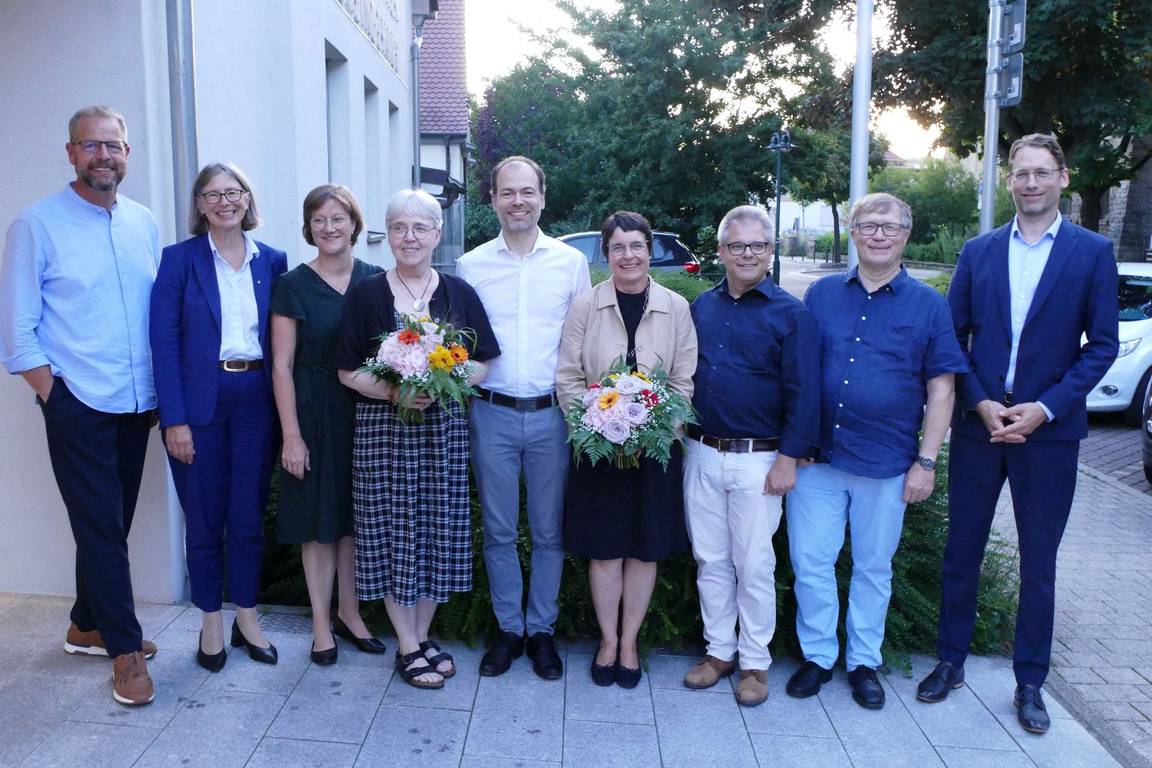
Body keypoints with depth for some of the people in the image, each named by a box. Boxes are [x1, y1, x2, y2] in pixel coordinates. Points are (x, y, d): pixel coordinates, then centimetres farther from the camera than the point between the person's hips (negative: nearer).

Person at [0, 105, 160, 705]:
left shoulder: (144, 224, 9)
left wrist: (164, 387, 4)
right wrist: (52, 392, -8)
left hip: (137, 401, 5)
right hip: (78, 403, -5)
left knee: (113, 521, 14)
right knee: (100, 526, 0)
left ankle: (88, 626, 32)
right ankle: (124, 647, 11)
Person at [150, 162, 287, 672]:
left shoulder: (272, 261, 7)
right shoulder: (179, 259, -1)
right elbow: (164, 342, -6)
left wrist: (284, 406, 1)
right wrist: (174, 419, -12)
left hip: (257, 399, 2)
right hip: (200, 402, -2)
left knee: (249, 515, 10)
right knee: (204, 518, 8)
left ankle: (247, 617, 27)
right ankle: (211, 622, 26)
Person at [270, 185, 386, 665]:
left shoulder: (375, 280, 4)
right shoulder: (293, 285, -4)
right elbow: (282, 365, -6)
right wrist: (291, 434, -10)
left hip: (365, 410, 3)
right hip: (314, 411, -3)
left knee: (357, 515, 12)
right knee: (318, 519, 5)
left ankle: (348, 613, 28)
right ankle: (321, 623, 20)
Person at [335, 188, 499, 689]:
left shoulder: (458, 293, 5)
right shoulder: (366, 294, 1)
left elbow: (483, 364, 5)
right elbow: (348, 371, -1)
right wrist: (394, 392, -18)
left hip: (444, 429, 2)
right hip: (383, 428, -1)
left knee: (438, 533, 7)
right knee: (393, 533, 2)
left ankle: (423, 635, 25)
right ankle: (408, 647, 17)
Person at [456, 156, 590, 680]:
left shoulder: (571, 262, 3)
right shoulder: (470, 266, 4)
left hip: (551, 414, 0)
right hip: (492, 414, 1)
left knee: (549, 531, 8)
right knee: (499, 532, 10)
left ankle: (542, 631, 24)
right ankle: (508, 629, 25)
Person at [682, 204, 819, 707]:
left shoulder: (791, 314, -5)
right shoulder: (700, 308, 9)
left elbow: (803, 393, -8)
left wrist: (789, 457, -12)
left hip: (758, 460, -4)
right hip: (701, 454, 4)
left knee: (754, 565, 5)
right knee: (710, 560, 12)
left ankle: (755, 662, 20)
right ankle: (718, 651, 27)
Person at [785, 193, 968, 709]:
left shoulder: (928, 304, 1)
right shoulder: (821, 294, 5)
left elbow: (941, 388, 1)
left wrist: (926, 462, -5)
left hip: (886, 464, -1)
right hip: (817, 456, 1)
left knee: (873, 569, 12)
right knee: (810, 563, 5)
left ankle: (863, 662, 28)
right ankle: (817, 655, 24)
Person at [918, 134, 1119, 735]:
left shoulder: (1093, 252, 0)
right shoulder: (978, 251, 5)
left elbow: (1101, 345, -3)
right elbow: (953, 337, 4)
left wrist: (1044, 408, -13)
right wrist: (981, 403, -9)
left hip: (1049, 430, -1)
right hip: (977, 423, 2)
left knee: (1038, 562, 9)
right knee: (961, 551, 10)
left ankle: (1029, 683, 24)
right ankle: (950, 662, 26)